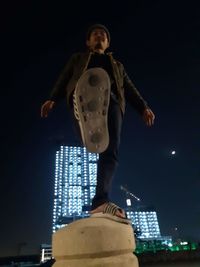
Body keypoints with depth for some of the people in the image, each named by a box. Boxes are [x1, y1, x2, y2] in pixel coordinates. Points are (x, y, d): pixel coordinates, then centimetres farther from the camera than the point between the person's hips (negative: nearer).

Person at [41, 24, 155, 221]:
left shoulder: (116, 65, 40)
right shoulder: (78, 59, 37)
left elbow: (129, 88, 25)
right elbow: (64, 79, 22)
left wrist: (143, 107, 6)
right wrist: (52, 99, 3)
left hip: (112, 102, 2)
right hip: (83, 97, -2)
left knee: (111, 151, -20)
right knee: (96, 77, -38)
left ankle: (100, 202, -27)